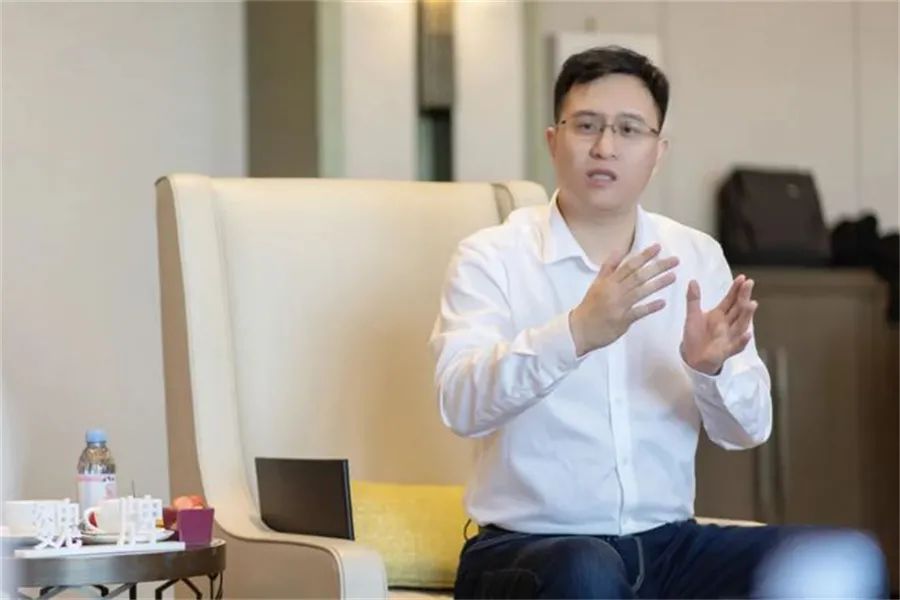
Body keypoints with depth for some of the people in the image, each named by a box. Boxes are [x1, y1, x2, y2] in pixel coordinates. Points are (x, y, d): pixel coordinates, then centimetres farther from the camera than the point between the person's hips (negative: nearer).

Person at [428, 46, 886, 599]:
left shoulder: (698, 257, 11)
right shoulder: (491, 257, -1)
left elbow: (748, 430, 6)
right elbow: (462, 403, -18)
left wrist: (712, 368, -17)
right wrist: (576, 333, -33)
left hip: (668, 544, 4)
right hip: (528, 545, -4)